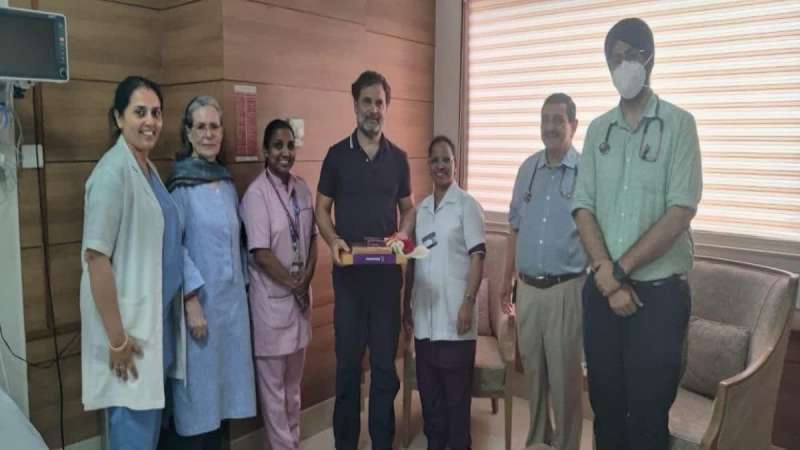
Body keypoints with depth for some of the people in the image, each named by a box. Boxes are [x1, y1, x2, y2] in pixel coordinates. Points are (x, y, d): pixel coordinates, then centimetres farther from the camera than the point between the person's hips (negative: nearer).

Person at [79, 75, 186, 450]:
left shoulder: (148, 168, 10)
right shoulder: (113, 170, -16)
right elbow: (95, 257, -20)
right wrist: (117, 337, -19)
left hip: (155, 317, 8)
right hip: (128, 321, -8)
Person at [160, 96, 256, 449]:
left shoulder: (227, 181, 9)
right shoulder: (179, 182, -10)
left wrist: (243, 286, 13)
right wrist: (191, 300, -18)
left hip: (232, 296, 6)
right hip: (198, 297, -6)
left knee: (223, 378, 14)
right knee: (197, 383, 4)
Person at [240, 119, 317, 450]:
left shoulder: (302, 188, 5)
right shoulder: (256, 193, -14)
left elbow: (312, 237, 9)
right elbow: (260, 253, -17)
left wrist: (307, 279, -5)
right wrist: (293, 284, -11)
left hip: (300, 295, 7)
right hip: (271, 298, -6)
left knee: (294, 379, 19)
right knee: (273, 382, 7)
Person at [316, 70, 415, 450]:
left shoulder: (398, 158, 7)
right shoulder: (337, 155, 1)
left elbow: (408, 208, 13)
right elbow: (321, 209, 2)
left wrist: (403, 235, -7)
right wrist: (333, 240, -17)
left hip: (387, 270, 2)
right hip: (349, 271, -2)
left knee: (385, 361, 9)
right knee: (348, 361, 7)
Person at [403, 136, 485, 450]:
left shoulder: (467, 205, -4)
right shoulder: (421, 209, 11)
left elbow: (477, 256, -9)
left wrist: (468, 301, -17)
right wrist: (406, 305, 13)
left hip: (454, 312, -5)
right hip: (425, 313, 5)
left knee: (456, 389, 4)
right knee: (428, 386, 14)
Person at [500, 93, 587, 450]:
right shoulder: (528, 168, 8)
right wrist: (506, 280, 14)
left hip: (566, 289, -5)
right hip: (527, 288, 5)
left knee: (565, 374, 7)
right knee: (533, 371, 17)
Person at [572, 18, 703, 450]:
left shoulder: (678, 124, -3)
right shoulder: (598, 130, 8)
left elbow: (680, 212, -12)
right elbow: (584, 207, 2)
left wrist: (620, 269, -13)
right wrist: (607, 276, -10)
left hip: (660, 291, -3)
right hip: (601, 290, 3)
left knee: (648, 412, 6)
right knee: (605, 404, 13)